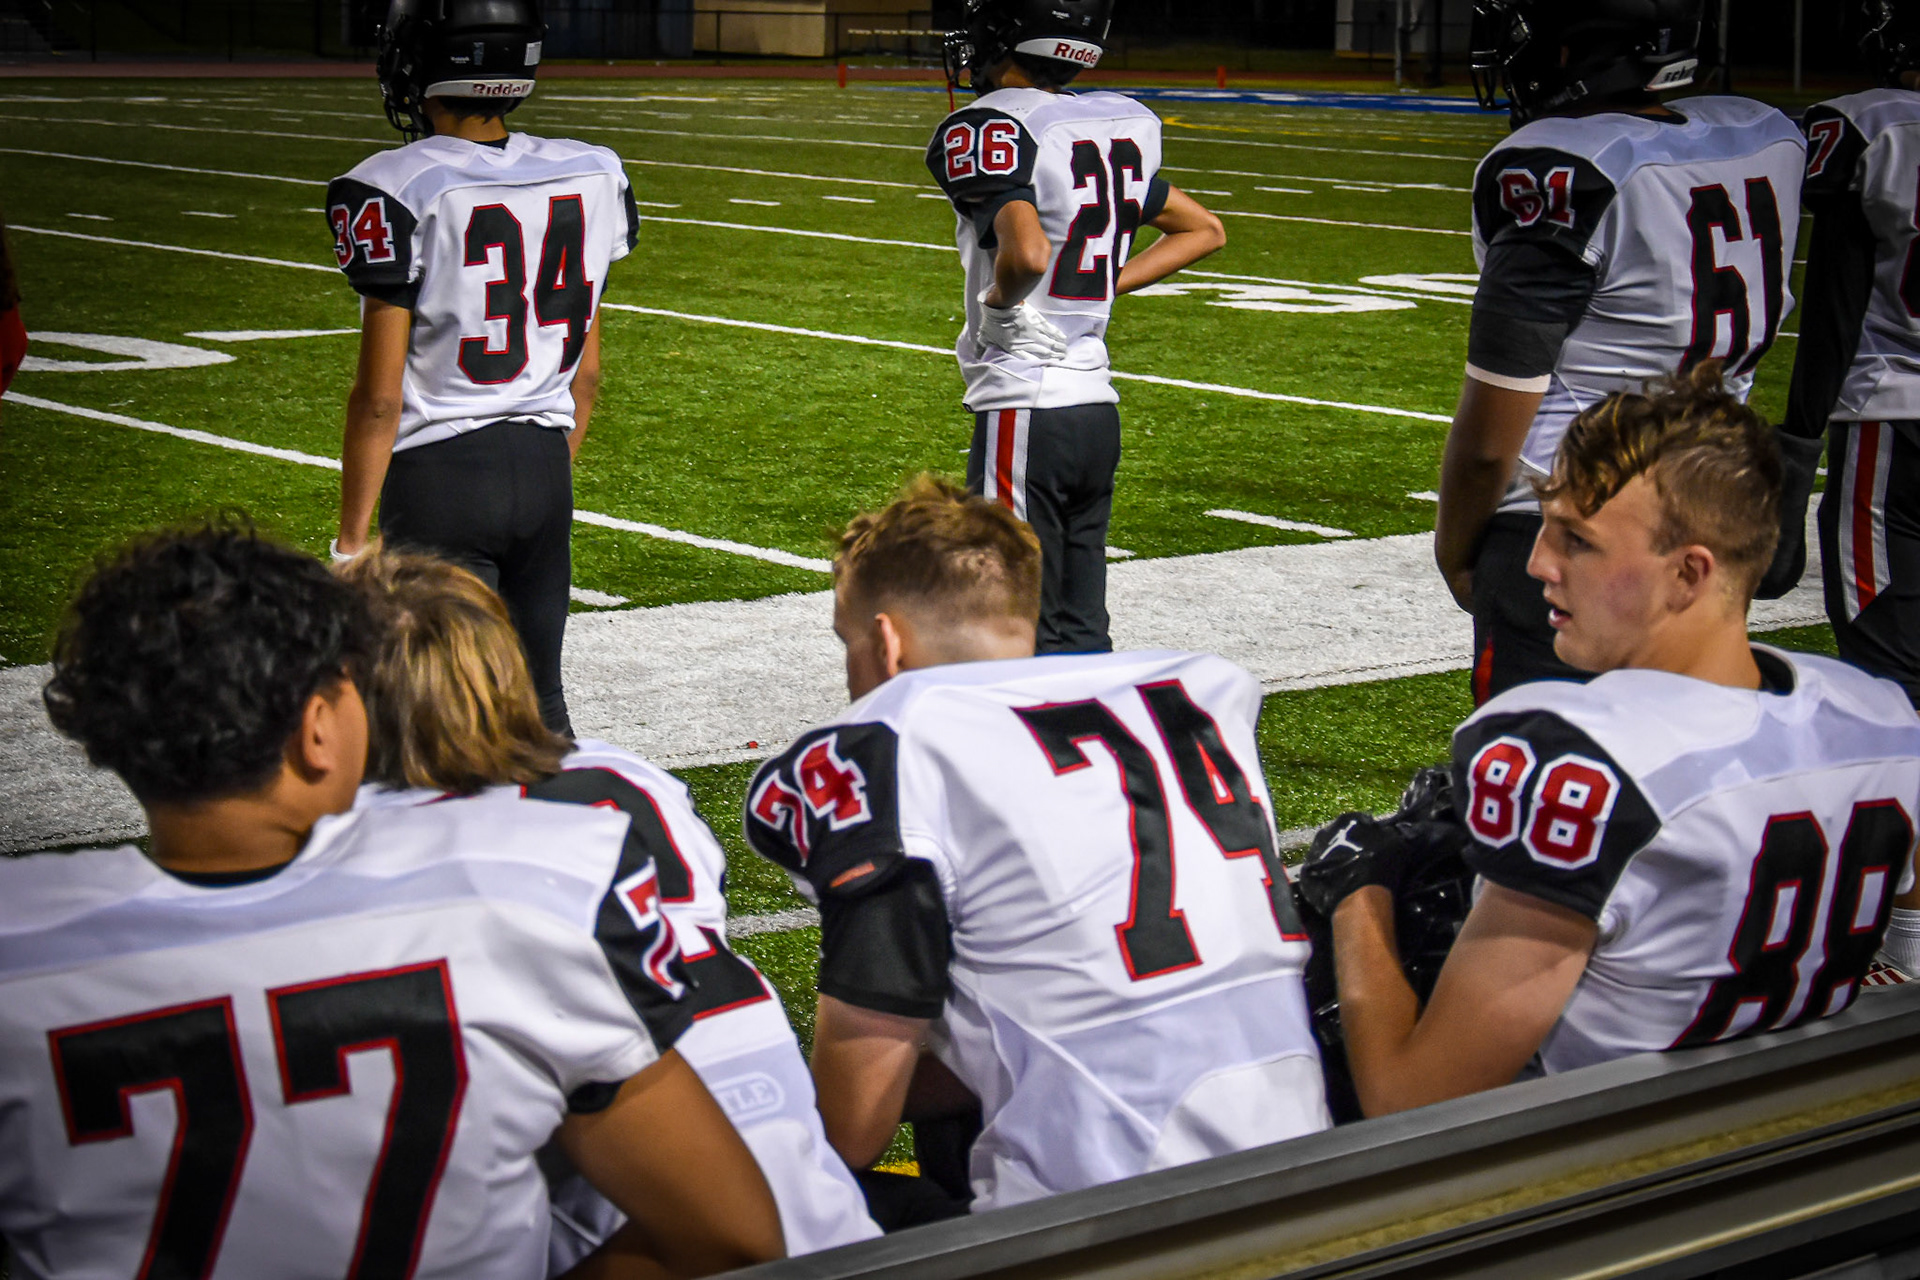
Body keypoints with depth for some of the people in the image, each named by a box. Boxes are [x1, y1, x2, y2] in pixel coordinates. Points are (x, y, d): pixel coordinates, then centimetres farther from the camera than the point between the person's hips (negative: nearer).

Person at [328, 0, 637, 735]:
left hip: (438, 479, -5)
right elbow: (586, 374, 10)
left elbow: (381, 397, -13)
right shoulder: (589, 178, 3)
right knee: (539, 698, 17)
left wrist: (350, 541, -6)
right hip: (543, 464, 6)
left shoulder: (400, 193, -14)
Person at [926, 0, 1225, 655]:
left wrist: (997, 301, -12)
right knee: (1080, 635, 13)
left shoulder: (990, 132, -15)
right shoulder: (1118, 129, 9)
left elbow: (1028, 253, -32)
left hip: (1024, 410, -8)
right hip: (1097, 407, 8)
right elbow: (1204, 230, 21)